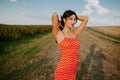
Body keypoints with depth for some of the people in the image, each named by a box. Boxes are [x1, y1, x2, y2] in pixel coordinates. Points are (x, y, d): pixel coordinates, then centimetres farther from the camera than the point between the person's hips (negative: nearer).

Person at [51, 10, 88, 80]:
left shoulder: (75, 34, 8)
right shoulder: (58, 34, -9)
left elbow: (86, 19, 13)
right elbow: (54, 15, -23)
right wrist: (59, 23, -3)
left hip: (73, 70, 6)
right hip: (62, 71, -6)